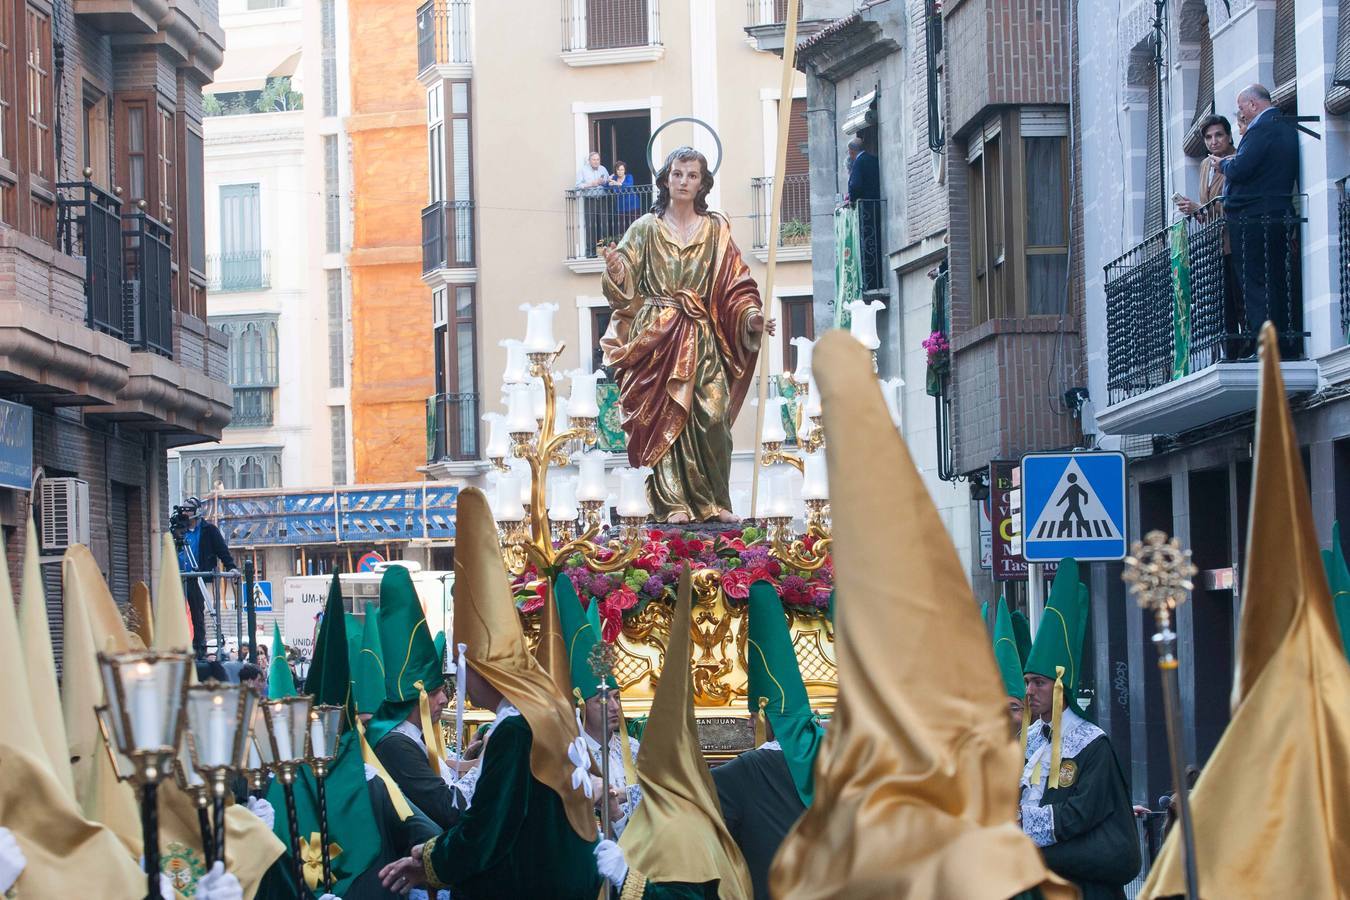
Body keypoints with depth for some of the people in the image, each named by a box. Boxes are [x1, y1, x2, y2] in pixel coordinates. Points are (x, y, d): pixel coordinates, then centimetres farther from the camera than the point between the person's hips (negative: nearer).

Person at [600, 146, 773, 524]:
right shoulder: (646, 229, 9)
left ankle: (713, 502, -1)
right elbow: (625, 284, 2)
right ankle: (674, 503, -6)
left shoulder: (716, 230, 12)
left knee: (711, 416, -9)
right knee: (664, 417, -7)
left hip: (703, 339, 1)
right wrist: (616, 270, -21)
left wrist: (751, 316, -11)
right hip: (656, 337, -1)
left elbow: (734, 286, 6)